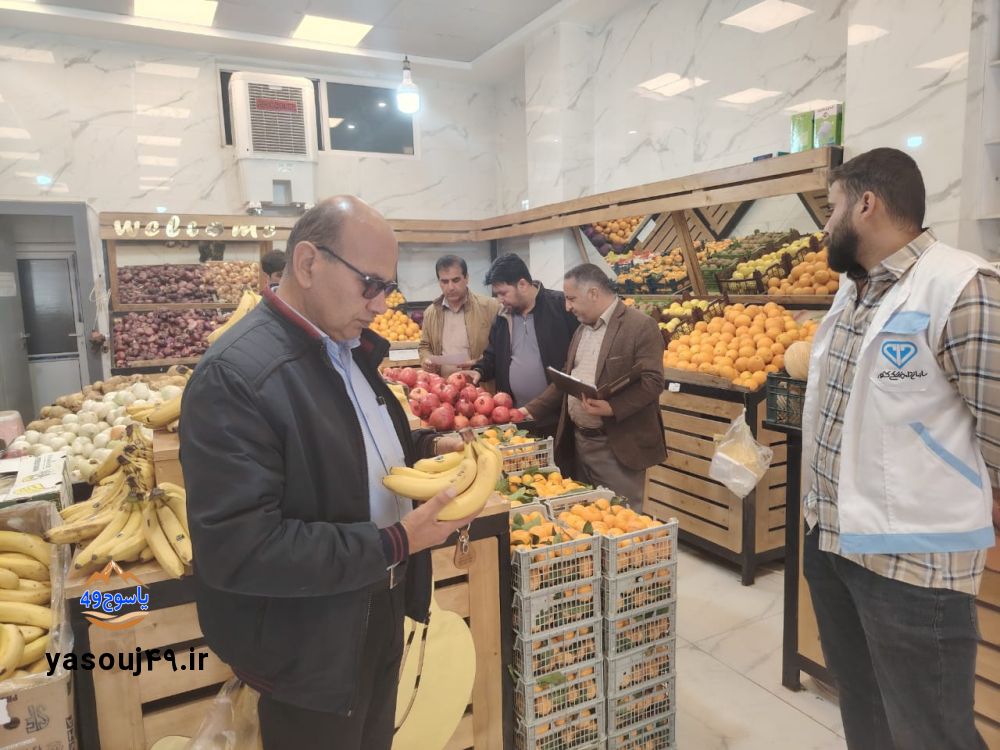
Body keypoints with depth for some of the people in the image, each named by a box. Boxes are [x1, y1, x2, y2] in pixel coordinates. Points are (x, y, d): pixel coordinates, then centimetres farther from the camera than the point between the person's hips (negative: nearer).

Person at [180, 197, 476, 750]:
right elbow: (237, 548, -30)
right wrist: (395, 544, -29)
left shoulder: (350, 348, 2)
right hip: (309, 646, -8)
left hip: (378, 609, 8)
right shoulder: (234, 376, -27)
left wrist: (425, 450, -2)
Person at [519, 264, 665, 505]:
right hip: (578, 441, 8)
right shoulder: (582, 329, 15)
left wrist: (613, 407, -30)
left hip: (617, 446, -8)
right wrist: (533, 410, 12)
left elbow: (652, 381, -18)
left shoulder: (641, 326, -12)